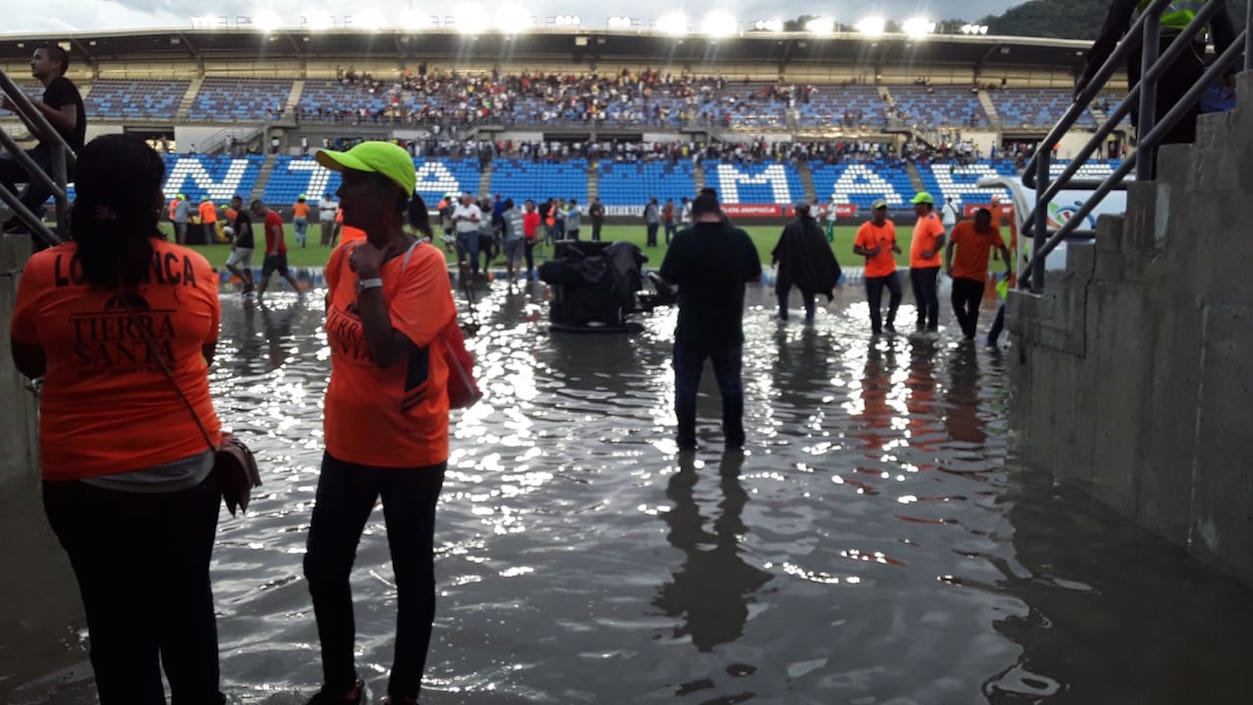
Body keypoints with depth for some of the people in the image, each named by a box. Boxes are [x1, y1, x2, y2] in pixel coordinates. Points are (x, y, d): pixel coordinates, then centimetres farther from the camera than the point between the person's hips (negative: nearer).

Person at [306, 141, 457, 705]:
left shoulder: (424, 263, -19)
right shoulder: (346, 255, 2)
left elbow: (389, 351, -28)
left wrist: (370, 277, -24)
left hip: (409, 451, -7)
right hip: (346, 442, 7)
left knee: (411, 573, 10)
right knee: (322, 567, 14)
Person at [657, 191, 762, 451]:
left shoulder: (683, 239, -14)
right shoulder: (740, 238, -6)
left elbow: (666, 280, -7)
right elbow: (755, 276, 6)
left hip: (691, 328, -2)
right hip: (729, 328, 2)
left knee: (686, 385, 12)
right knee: (731, 384, 17)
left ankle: (687, 438, 20)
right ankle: (734, 437, 25)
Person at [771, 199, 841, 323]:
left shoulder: (791, 227, -19)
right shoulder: (815, 228, -5)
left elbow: (782, 244, -13)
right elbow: (825, 248, -3)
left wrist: (774, 256, 4)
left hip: (791, 263, -4)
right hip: (809, 265, 4)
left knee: (783, 287, 15)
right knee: (808, 290, 16)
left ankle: (783, 314, 17)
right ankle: (809, 316, 11)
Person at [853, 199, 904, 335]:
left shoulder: (890, 225, 3)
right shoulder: (864, 229, -12)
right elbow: (856, 249, -8)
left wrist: (896, 248, -7)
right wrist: (869, 253, -25)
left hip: (890, 269, 4)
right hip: (873, 272, -3)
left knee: (897, 293, -14)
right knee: (874, 303, 3)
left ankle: (889, 322, 4)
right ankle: (876, 330, 20)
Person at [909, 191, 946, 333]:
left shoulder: (931, 219, -18)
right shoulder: (921, 218, 13)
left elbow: (941, 238, -29)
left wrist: (932, 252, -21)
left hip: (927, 266, -10)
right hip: (916, 265, 10)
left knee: (930, 296, -2)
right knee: (919, 297, 16)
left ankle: (932, 326, 4)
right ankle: (921, 324, 26)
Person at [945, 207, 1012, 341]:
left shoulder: (992, 230, -6)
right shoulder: (961, 227, -7)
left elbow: (1002, 248, -3)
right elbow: (950, 245, -1)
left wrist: (1009, 266, -15)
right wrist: (948, 263, -13)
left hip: (978, 277, -1)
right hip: (960, 274, 1)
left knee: (973, 308, 3)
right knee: (957, 303, 6)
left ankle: (970, 336, 12)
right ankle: (966, 329, 27)